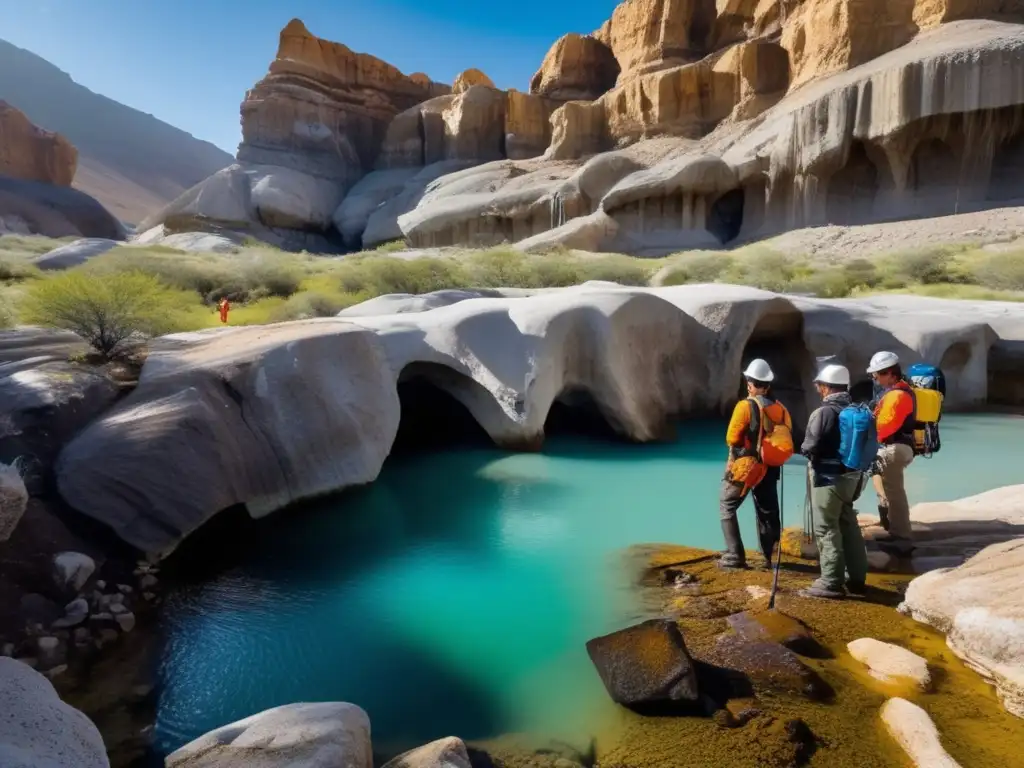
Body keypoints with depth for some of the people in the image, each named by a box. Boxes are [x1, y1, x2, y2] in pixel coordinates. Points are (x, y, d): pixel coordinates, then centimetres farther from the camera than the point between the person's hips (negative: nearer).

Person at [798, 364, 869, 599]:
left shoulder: (823, 412, -19)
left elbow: (810, 447, -19)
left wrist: (803, 448, 1)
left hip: (829, 477, -9)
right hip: (851, 474, 9)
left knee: (826, 529, -1)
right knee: (848, 525, 17)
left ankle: (831, 583, 3)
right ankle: (856, 578, 26)